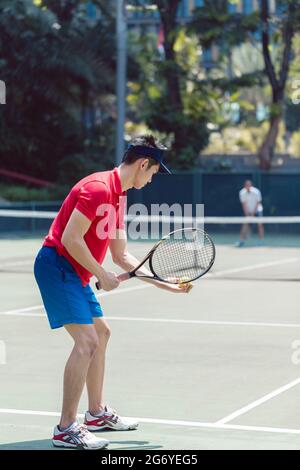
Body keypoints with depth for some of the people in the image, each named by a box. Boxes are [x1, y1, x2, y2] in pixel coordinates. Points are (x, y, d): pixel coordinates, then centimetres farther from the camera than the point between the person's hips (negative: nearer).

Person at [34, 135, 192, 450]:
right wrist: (102, 275, -16)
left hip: (75, 272, 11)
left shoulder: (119, 196, 14)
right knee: (87, 341, -16)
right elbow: (71, 238, -24)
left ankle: (97, 414, 30)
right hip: (56, 264, -11)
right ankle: (66, 429, -11)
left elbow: (121, 255, 19)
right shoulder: (99, 188, -17)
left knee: (101, 332, 19)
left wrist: (166, 285, 16)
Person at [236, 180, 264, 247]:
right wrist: (247, 215, -20)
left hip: (257, 210, -2)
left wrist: (252, 214, -20)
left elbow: (257, 203, -19)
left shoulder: (256, 192, -23)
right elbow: (244, 204, -16)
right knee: (245, 224, -7)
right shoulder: (242, 193, -17)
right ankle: (241, 240, -3)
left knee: (260, 224, -12)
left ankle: (261, 241, -7)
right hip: (248, 211, 2)